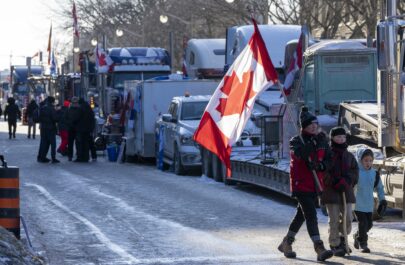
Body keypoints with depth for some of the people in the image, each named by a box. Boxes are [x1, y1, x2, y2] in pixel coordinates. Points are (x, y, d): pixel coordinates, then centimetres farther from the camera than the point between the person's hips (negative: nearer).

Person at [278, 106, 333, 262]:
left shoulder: (322, 142, 8)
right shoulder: (296, 141, -7)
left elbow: (328, 160, 7)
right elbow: (300, 153, -28)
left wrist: (322, 165, -14)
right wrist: (314, 142, -29)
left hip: (315, 185, 7)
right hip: (301, 184, -7)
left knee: (302, 215, 18)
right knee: (311, 215, -17)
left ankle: (286, 243, 34)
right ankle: (320, 249, -26)